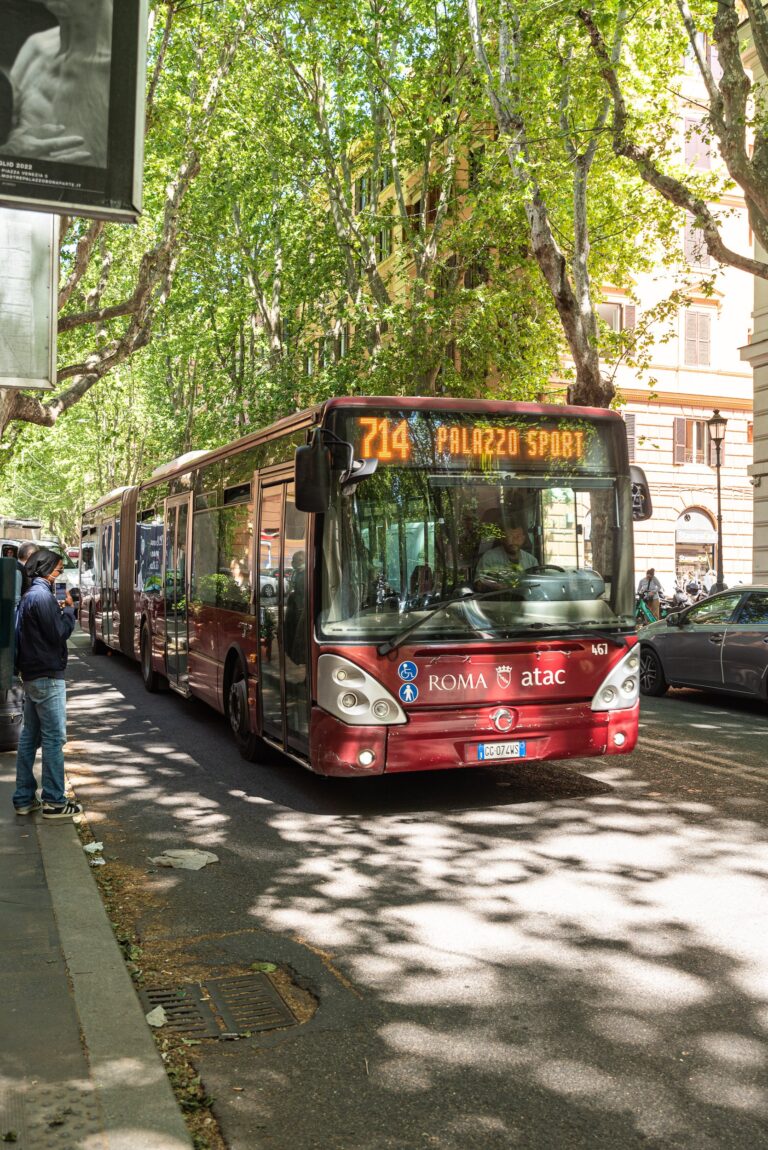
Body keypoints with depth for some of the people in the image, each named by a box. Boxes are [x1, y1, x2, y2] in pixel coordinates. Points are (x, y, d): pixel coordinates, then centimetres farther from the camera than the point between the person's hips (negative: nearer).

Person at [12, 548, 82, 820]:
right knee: (54, 738, -5)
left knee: (30, 736, 12)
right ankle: (54, 802, -1)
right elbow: (59, 634, -17)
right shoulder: (42, 595, -16)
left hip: (32, 674, 10)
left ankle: (24, 798, 17)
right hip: (48, 675, -10)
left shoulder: (29, 594, 14)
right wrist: (69, 609, -5)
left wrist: (60, 611, 4)